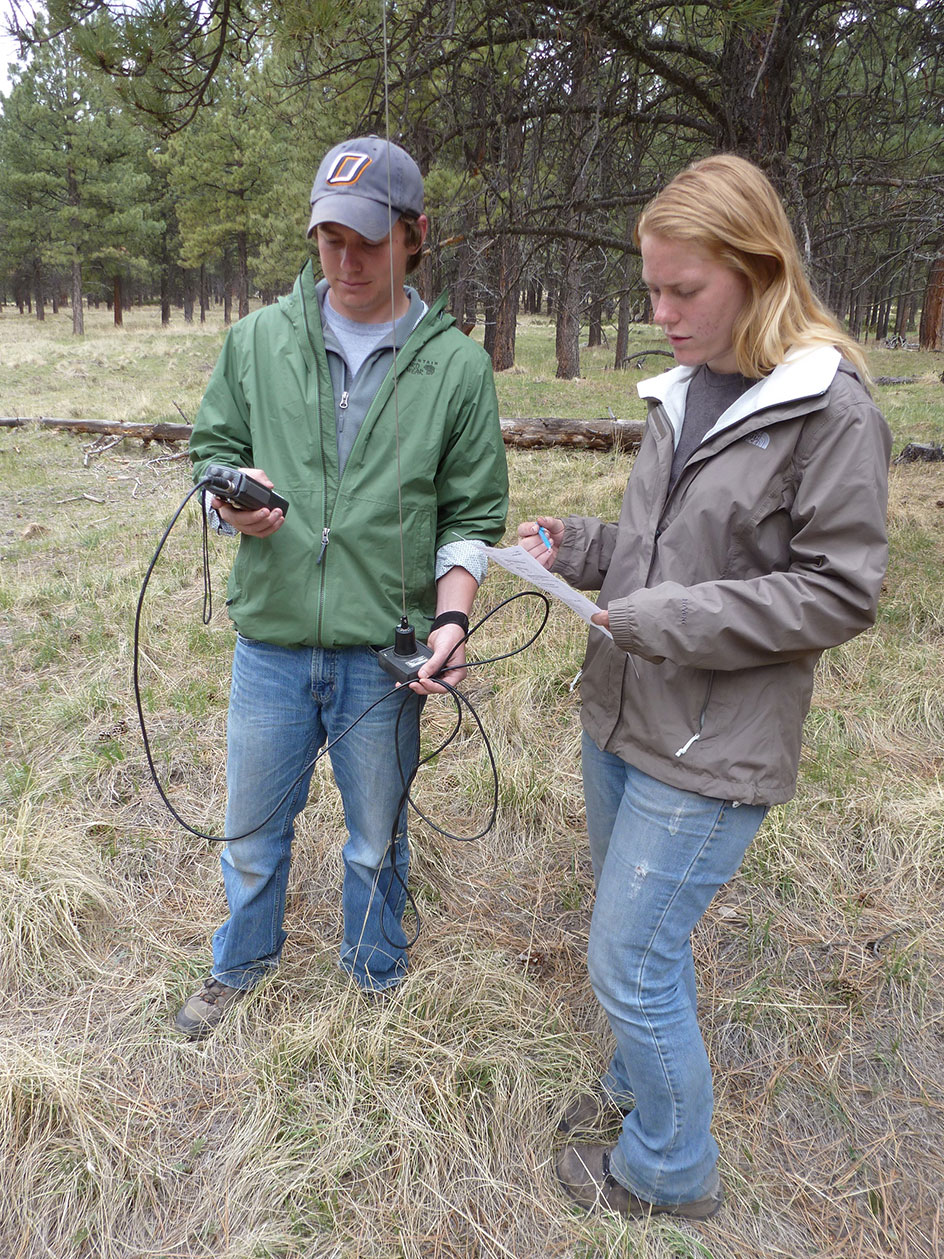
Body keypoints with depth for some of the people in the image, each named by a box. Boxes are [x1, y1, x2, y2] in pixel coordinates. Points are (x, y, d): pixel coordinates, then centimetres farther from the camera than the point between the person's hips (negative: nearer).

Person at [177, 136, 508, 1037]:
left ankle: (375, 977, 45)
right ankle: (240, 963, 49)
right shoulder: (258, 340, 2)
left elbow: (472, 517, -1)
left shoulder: (456, 365, -3)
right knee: (252, 829, 20)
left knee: (377, 840, 18)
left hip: (385, 653, -1)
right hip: (270, 639, 2)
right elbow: (211, 450, 10)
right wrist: (234, 498, -13)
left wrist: (451, 617, -16)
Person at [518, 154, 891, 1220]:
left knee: (629, 963, 2)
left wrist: (667, 620, -20)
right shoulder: (680, 393, 8)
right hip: (619, 721, 7)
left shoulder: (830, 411, -14)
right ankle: (641, 1084, 49)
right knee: (641, 939, 23)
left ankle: (668, 1172, 29)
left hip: (710, 754, -7)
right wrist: (573, 546, 0)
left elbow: (838, 593, -15)